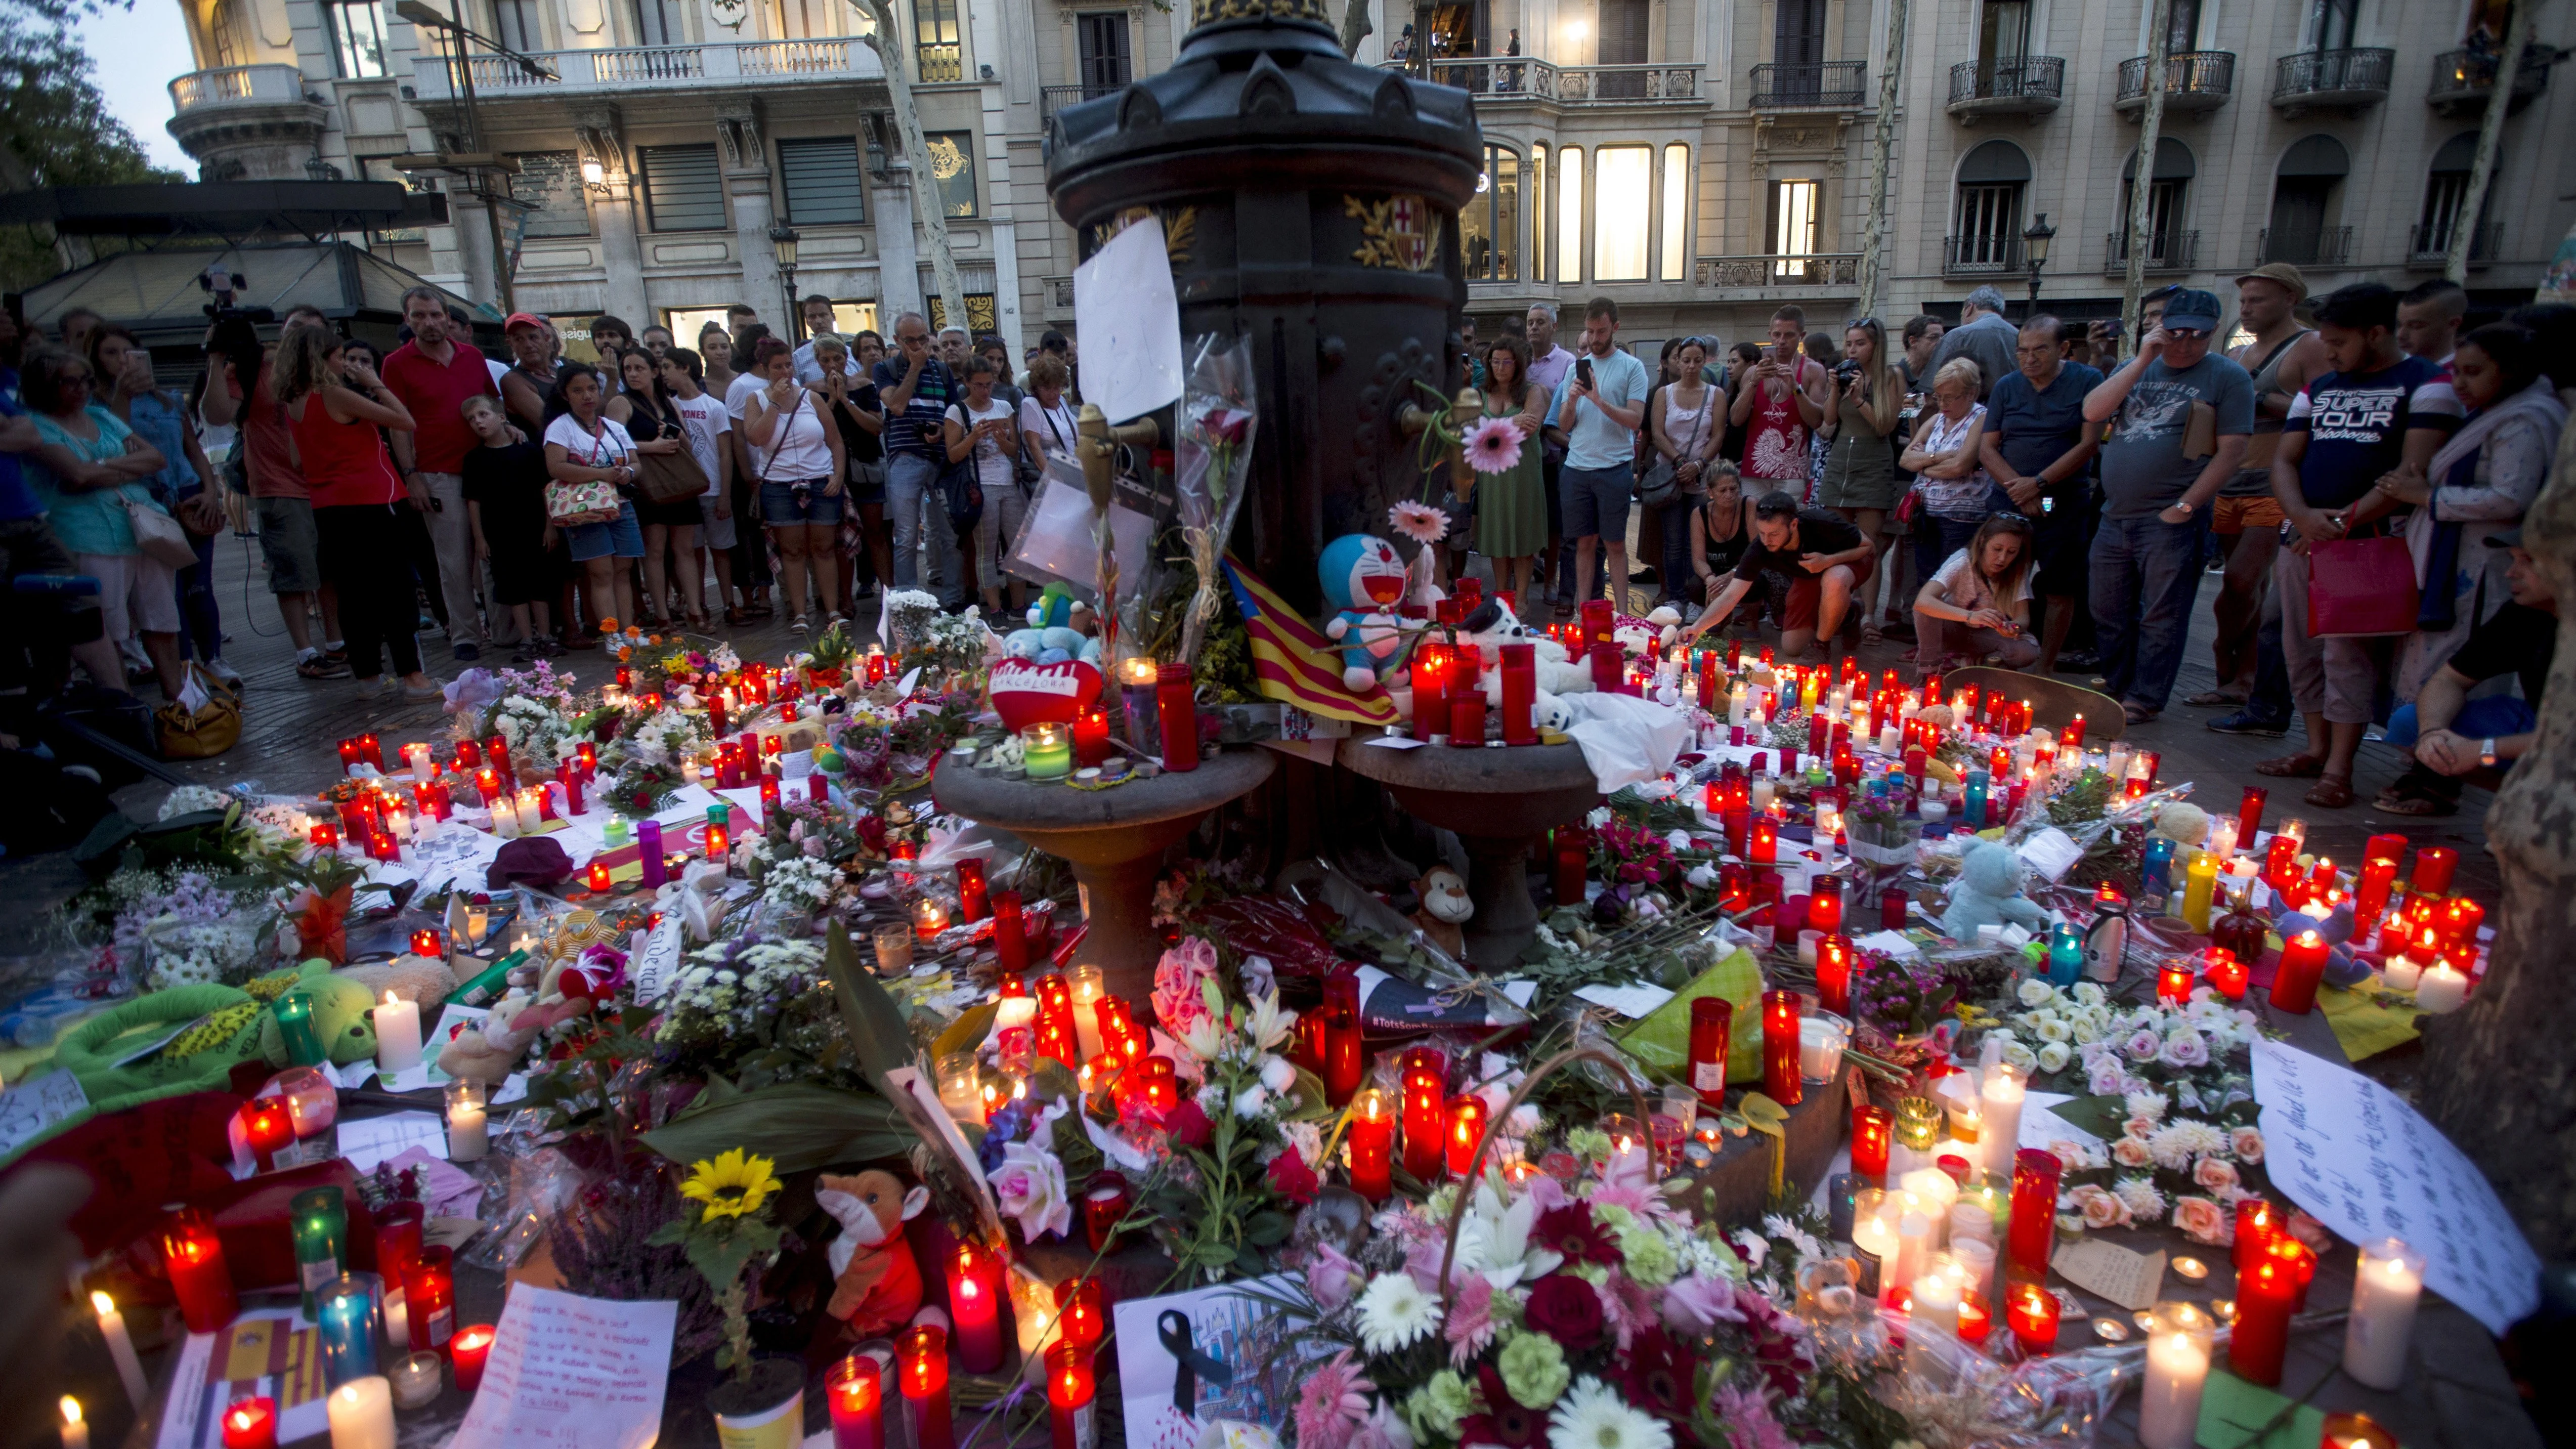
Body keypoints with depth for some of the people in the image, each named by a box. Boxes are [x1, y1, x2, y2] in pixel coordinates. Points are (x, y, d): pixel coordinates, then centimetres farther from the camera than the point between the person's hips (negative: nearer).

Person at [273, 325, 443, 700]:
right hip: (370, 502, -7)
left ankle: (368, 674, 17)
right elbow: (405, 421, -12)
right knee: (397, 591, -6)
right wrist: (374, 383, 1)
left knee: (354, 594, 12)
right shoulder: (336, 395, -10)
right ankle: (413, 678, -9)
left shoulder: (295, 402, 12)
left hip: (327, 508, 7)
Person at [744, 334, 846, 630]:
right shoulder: (757, 400, 4)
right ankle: (800, 614, 6)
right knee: (792, 551, 3)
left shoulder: (811, 398, 7)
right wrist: (776, 401, -12)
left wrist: (838, 477, -4)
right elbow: (756, 438, -14)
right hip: (779, 486, -1)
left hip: (822, 483, 1)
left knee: (823, 549, 3)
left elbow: (836, 442, 8)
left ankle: (833, 611, 7)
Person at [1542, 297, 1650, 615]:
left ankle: (1622, 614, 4)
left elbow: (1634, 420, -9)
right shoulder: (1575, 369, 13)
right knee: (1585, 543, 8)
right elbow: (1563, 426, 10)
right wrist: (1571, 400, -9)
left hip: (1614, 468, -4)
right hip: (1576, 468, 4)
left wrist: (1600, 401, -20)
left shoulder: (1632, 367, 0)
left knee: (1615, 544, 0)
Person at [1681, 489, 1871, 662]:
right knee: (1792, 648, -2)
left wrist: (1829, 560, -39)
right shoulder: (1760, 550, -30)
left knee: (1834, 580, -41)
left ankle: (1822, 645, -15)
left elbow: (1868, 547, -20)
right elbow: (1730, 596, -31)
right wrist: (1697, 627, -47)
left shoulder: (1823, 523, -37)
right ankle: (1843, 613, 24)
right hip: (1808, 578, 4)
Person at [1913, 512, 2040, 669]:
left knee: (2029, 652, -26)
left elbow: (2023, 617, -18)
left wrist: (2015, 627, -43)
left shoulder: (2018, 570, -14)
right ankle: (1930, 665, -18)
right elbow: (1922, 601, -42)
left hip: (1985, 635, 3)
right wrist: (1970, 616, -55)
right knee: (1927, 608, -34)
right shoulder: (1963, 562, -26)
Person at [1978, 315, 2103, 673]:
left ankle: (2045, 669, 10)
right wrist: (2017, 486, -12)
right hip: (2011, 501, 3)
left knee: (2061, 592, -2)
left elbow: (2089, 444, -8)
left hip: (2065, 504, -2)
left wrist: (2038, 483, -15)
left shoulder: (2087, 381, -1)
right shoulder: (2006, 386, 8)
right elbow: (1987, 446, 2)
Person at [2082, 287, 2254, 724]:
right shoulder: (2135, 368, 13)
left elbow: (2231, 451, -7)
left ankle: (2145, 698, 10)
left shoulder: (2227, 376, -2)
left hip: (2170, 521, -5)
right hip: (2115, 517, 5)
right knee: (2109, 614, 13)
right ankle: (2116, 687, 27)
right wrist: (2143, 360, -8)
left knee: (2160, 618, 1)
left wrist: (2184, 507, -13)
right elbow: (2093, 413, -4)